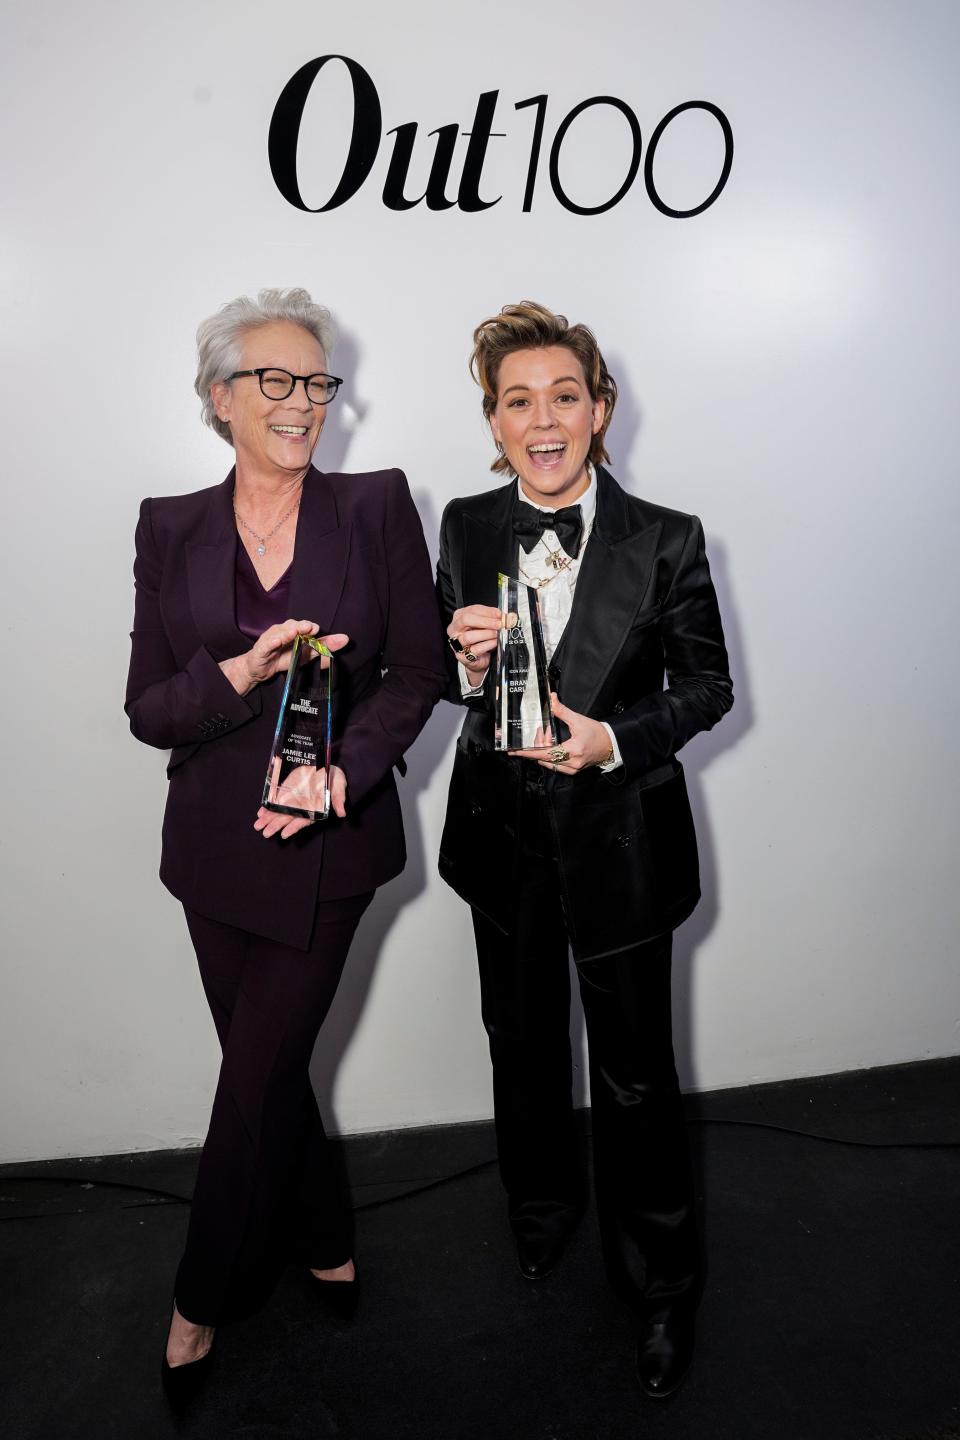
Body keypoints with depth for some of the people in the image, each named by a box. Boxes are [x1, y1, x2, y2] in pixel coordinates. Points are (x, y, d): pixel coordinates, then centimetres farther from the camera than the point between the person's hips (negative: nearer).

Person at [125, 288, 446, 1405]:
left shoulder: (376, 507, -3)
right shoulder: (170, 528, 2)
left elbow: (416, 671, -2)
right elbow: (147, 707, 0)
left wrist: (345, 770, -17)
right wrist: (241, 674, -20)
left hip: (329, 841, -2)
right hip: (218, 843, 2)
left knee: (258, 1076, 4)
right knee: (268, 1065, 13)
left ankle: (206, 1301, 29)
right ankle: (324, 1245, 40)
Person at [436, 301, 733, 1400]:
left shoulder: (666, 541, -13)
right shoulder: (465, 528, -4)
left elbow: (707, 683, -4)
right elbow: (438, 678, 5)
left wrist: (615, 739, -20)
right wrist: (469, 665, -18)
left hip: (619, 842, -3)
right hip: (504, 836, 3)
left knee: (634, 1078, 10)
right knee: (522, 1043, 24)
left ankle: (660, 1286, 36)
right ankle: (539, 1210, 53)